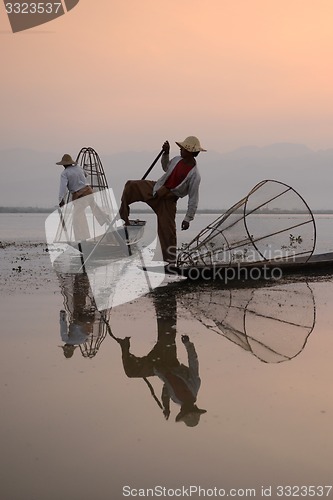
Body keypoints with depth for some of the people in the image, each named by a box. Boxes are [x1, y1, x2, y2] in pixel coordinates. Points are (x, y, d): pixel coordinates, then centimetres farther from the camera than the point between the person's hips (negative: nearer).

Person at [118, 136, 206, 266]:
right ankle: (124, 218, -1)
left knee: (167, 230, -4)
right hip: (155, 188, 6)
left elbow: (193, 199, -18)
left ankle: (170, 261, 10)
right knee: (131, 186, -11)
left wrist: (188, 219, -16)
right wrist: (165, 153, 6)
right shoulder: (177, 159, -4)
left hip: (168, 200, -6)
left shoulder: (194, 175, -23)